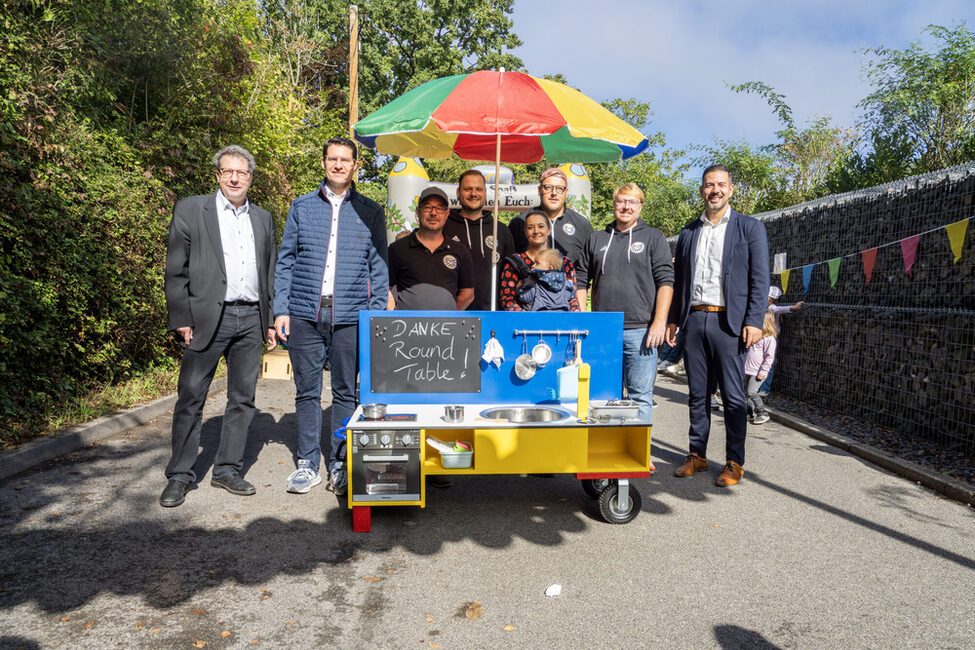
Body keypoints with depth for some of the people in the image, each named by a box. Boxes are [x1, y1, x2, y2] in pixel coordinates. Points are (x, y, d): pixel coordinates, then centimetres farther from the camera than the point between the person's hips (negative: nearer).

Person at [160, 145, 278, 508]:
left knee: (243, 399, 8)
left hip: (251, 318, 4)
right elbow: (176, 270, -1)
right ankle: (180, 475, 13)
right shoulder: (190, 210, 4)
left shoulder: (263, 219, 15)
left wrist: (272, 321, 11)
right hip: (207, 317, -4)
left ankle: (227, 470, 20)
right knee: (191, 398, 1)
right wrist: (181, 320, -8)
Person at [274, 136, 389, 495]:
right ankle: (308, 463, 19)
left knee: (345, 392, 6)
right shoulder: (301, 207, 10)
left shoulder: (370, 212, 8)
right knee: (307, 392, 6)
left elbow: (379, 267, 7)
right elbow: (285, 262, 10)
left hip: (350, 317, -1)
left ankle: (340, 465, 19)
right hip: (305, 315, 1)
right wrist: (281, 310, 1)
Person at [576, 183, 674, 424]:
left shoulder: (653, 238, 7)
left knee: (640, 396, -1)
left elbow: (665, 282, 0)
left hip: (640, 330, -3)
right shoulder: (596, 239, 15)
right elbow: (582, 282, 15)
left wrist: (659, 322, -10)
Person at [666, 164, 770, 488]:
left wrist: (754, 321, -12)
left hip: (729, 322, -4)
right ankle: (697, 455, 21)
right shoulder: (689, 232, 15)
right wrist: (672, 319, 10)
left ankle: (734, 463, 11)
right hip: (694, 320, 4)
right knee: (697, 393, 10)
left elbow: (759, 279, -2)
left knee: (733, 397, 1)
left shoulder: (750, 228, 4)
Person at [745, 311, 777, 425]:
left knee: (751, 392, -15)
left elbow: (770, 357, -15)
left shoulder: (769, 339, -11)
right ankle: (751, 413, 23)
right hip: (748, 370, 9)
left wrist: (763, 371, -18)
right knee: (747, 392, 11)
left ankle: (762, 414, -4)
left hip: (758, 372, -9)